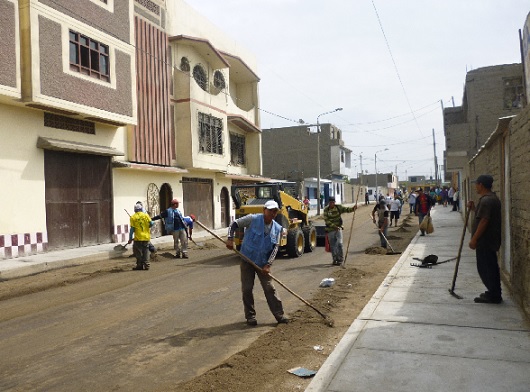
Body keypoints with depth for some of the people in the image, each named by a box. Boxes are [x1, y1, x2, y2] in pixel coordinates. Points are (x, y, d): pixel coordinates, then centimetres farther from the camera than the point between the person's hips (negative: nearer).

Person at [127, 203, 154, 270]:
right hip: (146, 237, 2)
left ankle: (140, 265, 9)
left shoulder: (133, 217, -3)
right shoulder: (146, 215, 0)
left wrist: (130, 239, 0)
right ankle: (146, 265, 8)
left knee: (138, 252, 8)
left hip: (138, 238, -2)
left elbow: (132, 229, -5)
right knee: (146, 251, 10)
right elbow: (151, 224, -6)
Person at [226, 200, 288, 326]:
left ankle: (280, 315, 13)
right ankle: (250, 316, 18)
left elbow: (275, 248, -4)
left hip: (263, 263, 2)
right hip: (247, 260, -2)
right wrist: (230, 238, -17)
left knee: (270, 288, 3)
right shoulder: (253, 219, -11)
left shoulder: (277, 228, -2)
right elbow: (235, 224, -3)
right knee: (247, 289, 3)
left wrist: (268, 265, -13)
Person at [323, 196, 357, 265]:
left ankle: (340, 259, 0)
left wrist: (353, 208, -32)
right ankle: (335, 259, 20)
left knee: (339, 244, -11)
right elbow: (326, 220, -11)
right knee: (333, 246, 6)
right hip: (330, 230, 0)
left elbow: (346, 209, -10)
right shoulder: (326, 210, -5)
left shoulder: (338, 207, 1)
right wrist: (334, 226, -21)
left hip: (338, 229, 0)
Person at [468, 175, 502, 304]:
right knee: (490, 266, 17)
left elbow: (484, 221, -24)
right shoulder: (492, 197, 14)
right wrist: (474, 209, 12)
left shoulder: (486, 200, -20)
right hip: (490, 239, 11)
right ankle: (494, 293, 26)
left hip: (485, 240, -11)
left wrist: (474, 239, -21)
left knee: (486, 267, -3)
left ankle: (494, 296, 5)